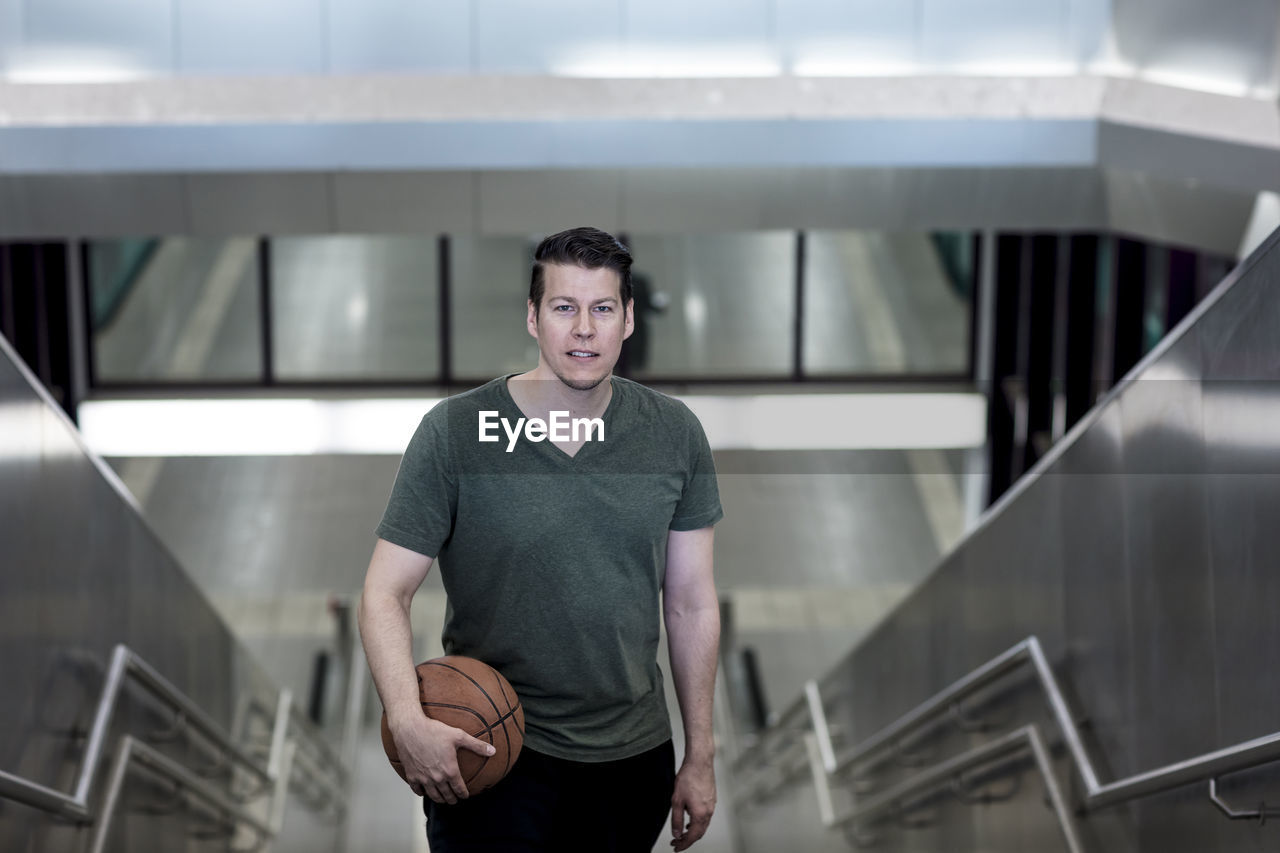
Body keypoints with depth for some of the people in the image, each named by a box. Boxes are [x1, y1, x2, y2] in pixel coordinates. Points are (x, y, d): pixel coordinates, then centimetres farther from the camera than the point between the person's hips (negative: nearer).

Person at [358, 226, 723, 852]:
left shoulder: (676, 435, 0)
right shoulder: (454, 432, -10)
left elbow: (691, 603, 6)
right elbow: (384, 594, -9)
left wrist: (700, 758, 7)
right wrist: (407, 722, -26)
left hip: (635, 757, 3)